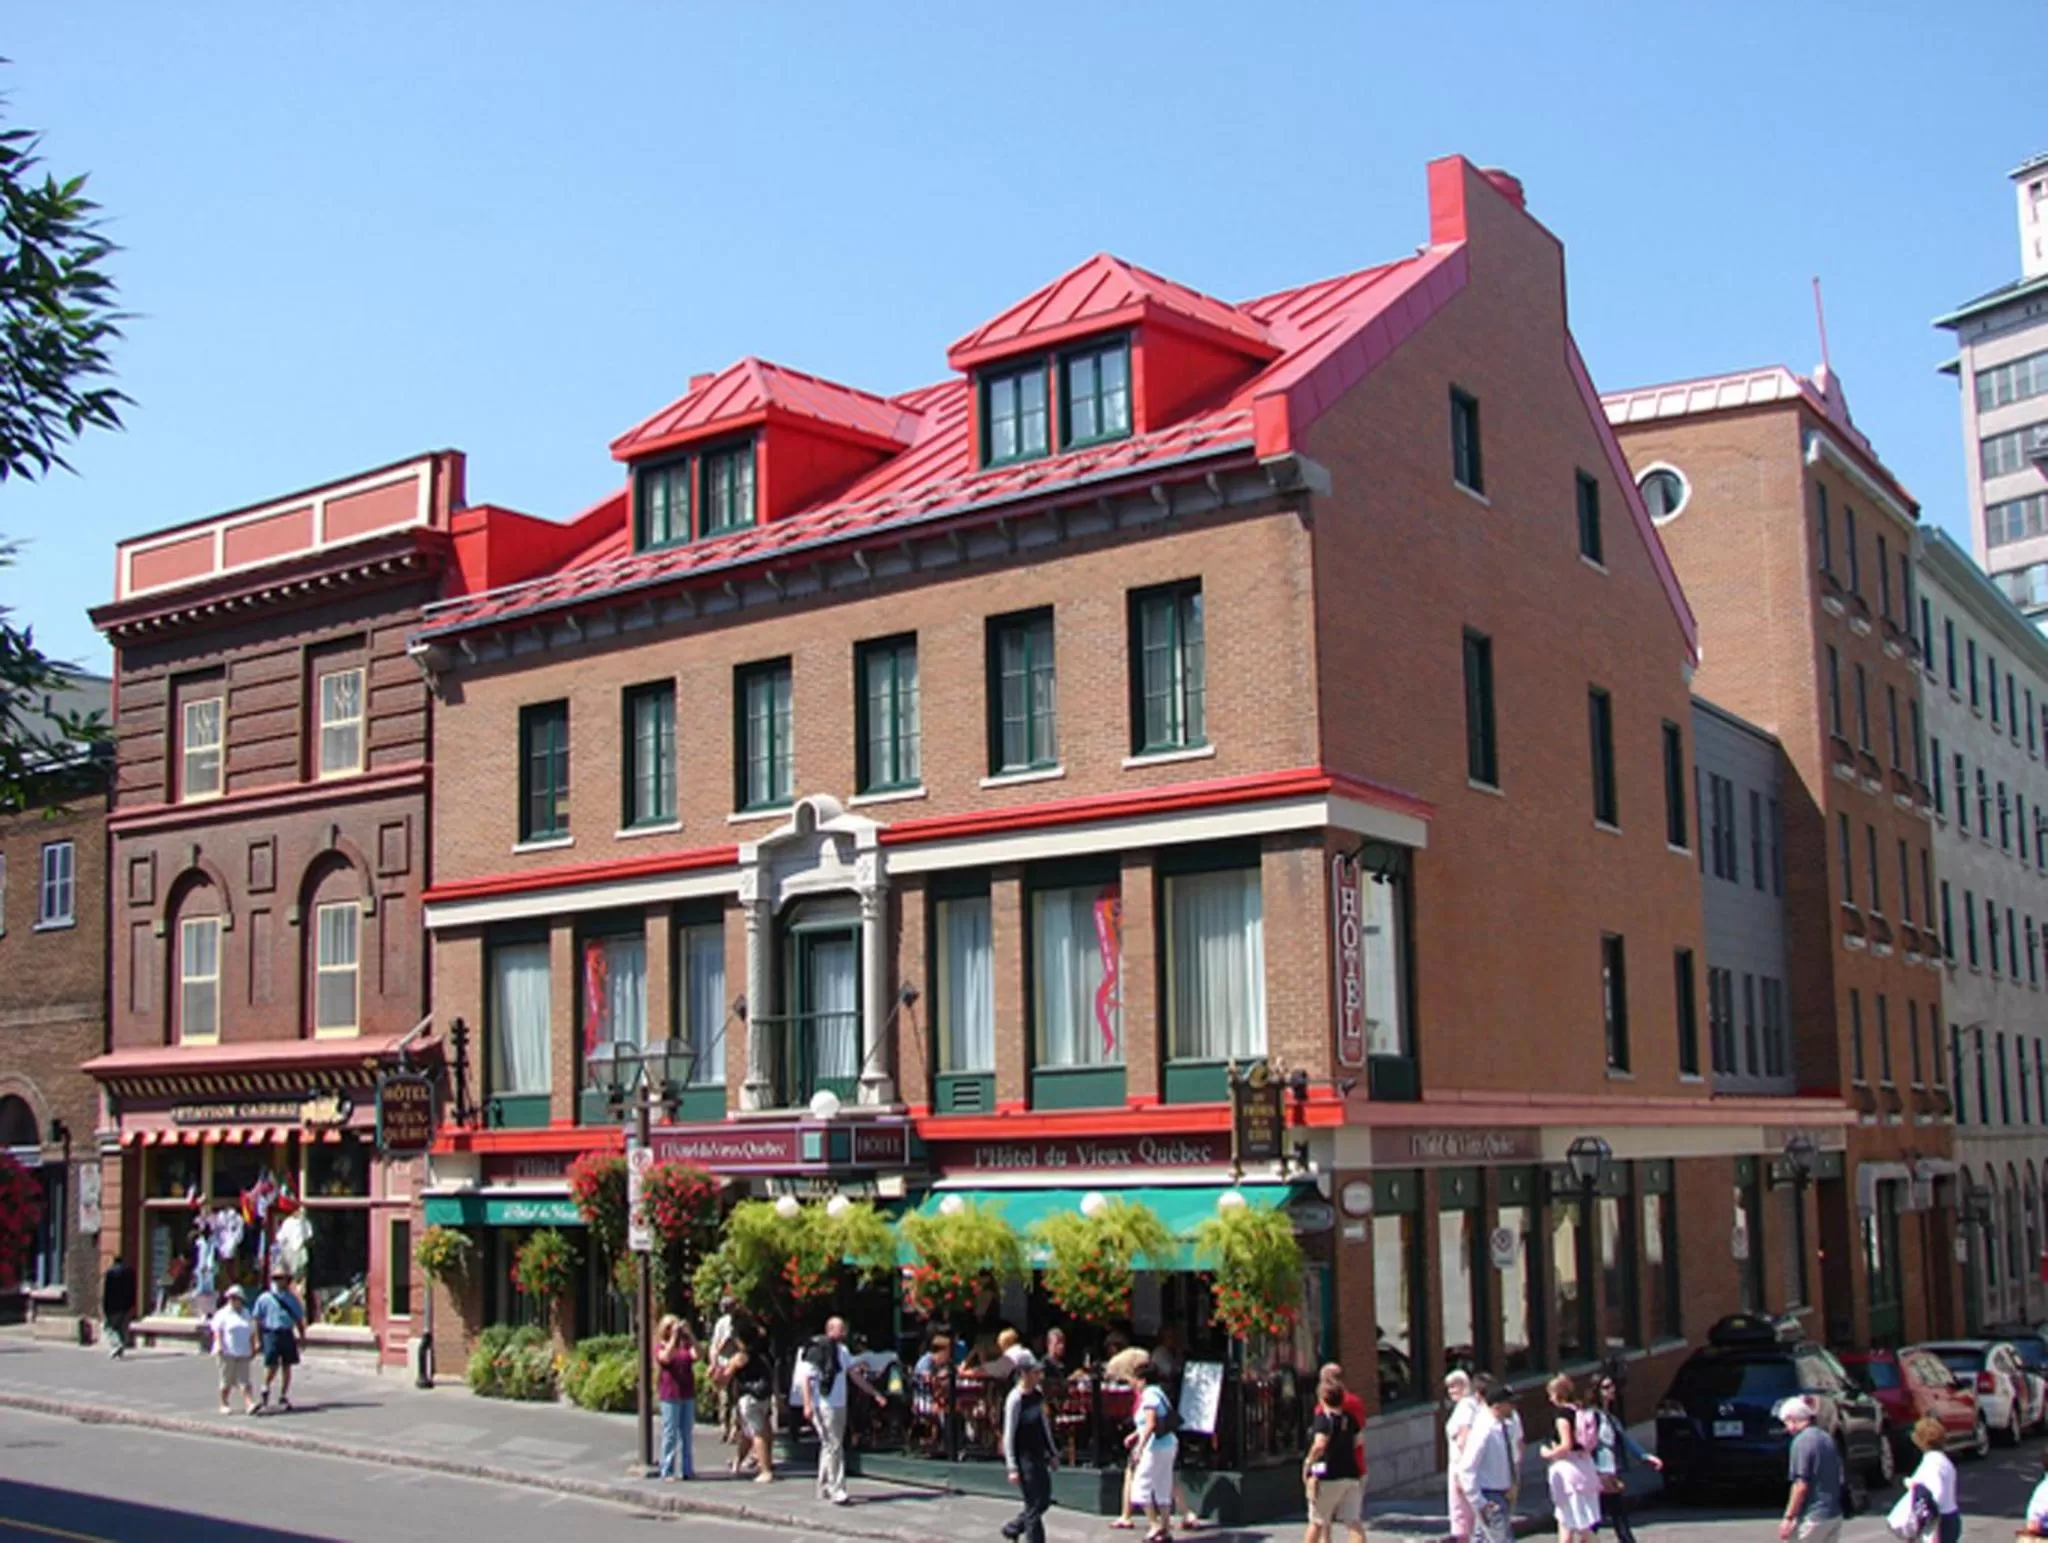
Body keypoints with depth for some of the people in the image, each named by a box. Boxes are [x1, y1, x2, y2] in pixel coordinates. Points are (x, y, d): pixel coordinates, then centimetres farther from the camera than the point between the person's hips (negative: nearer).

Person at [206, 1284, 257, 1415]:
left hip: (243, 1353, 4)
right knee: (227, 1380, 3)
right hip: (227, 1352, -3)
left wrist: (253, 1348, 16)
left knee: (244, 1380, -5)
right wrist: (219, 1345, -20)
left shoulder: (246, 1314, 17)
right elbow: (217, 1331, -8)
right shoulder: (223, 1314, 1)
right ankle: (224, 1405, 16)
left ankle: (249, 1404, -15)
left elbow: (252, 1333, 20)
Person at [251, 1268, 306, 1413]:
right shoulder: (265, 1298, 2)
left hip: (288, 1335, 3)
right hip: (271, 1334, -3)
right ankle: (265, 1391, 19)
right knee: (272, 1366, -8)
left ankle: (283, 1397, 15)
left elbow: (299, 1319, 17)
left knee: (287, 1367, 5)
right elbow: (258, 1320, 2)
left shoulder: (292, 1299, 12)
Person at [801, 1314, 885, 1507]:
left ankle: (824, 1488, 21)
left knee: (829, 1447, 13)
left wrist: (875, 1393, 15)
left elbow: (855, 1374, 18)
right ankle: (837, 1491, -9)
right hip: (824, 1406, -8)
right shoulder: (817, 1350, -11)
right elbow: (807, 1379, -13)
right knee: (833, 1447, -10)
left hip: (839, 1405, 8)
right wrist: (808, 1405, -20)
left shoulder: (841, 1350, 13)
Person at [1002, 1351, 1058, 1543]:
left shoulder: (1038, 1393, 5)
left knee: (1044, 1501, 13)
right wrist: (1013, 1467, -19)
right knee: (1034, 1505, -4)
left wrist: (1052, 1453, 18)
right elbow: (1008, 1435, -17)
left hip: (1038, 1455, 8)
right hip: (1024, 1458, -8)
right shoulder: (1015, 1399, -18)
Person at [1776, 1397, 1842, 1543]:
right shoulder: (1826, 1438, 11)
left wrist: (1788, 1518, -14)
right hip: (1835, 1514, 8)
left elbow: (1801, 1486, -19)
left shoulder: (1802, 1441, -15)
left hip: (1814, 1517, -8)